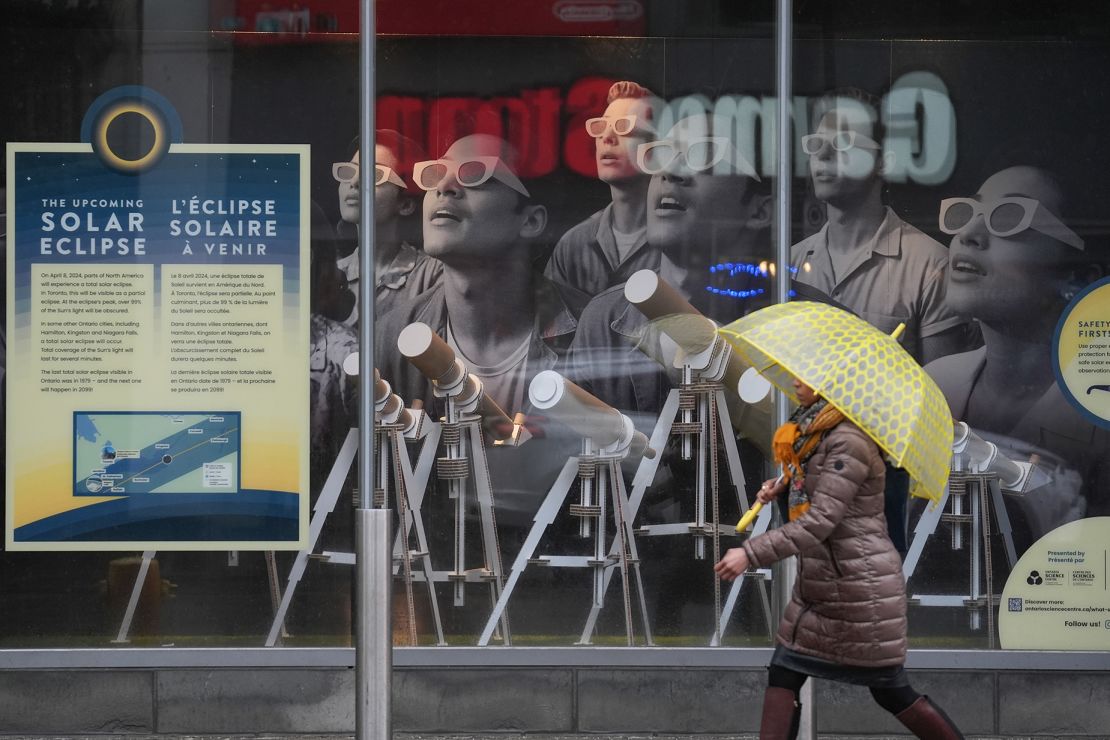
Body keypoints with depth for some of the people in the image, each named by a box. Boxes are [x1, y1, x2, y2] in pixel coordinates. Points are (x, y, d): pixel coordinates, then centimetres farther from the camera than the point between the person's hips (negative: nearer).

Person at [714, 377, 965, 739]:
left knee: (891, 692, 0)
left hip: (861, 585, -9)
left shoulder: (849, 440, -20)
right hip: (818, 583, 9)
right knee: (782, 675, 5)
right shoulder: (811, 430, 8)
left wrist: (751, 553, -29)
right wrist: (781, 484, 9)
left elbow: (820, 521, -27)